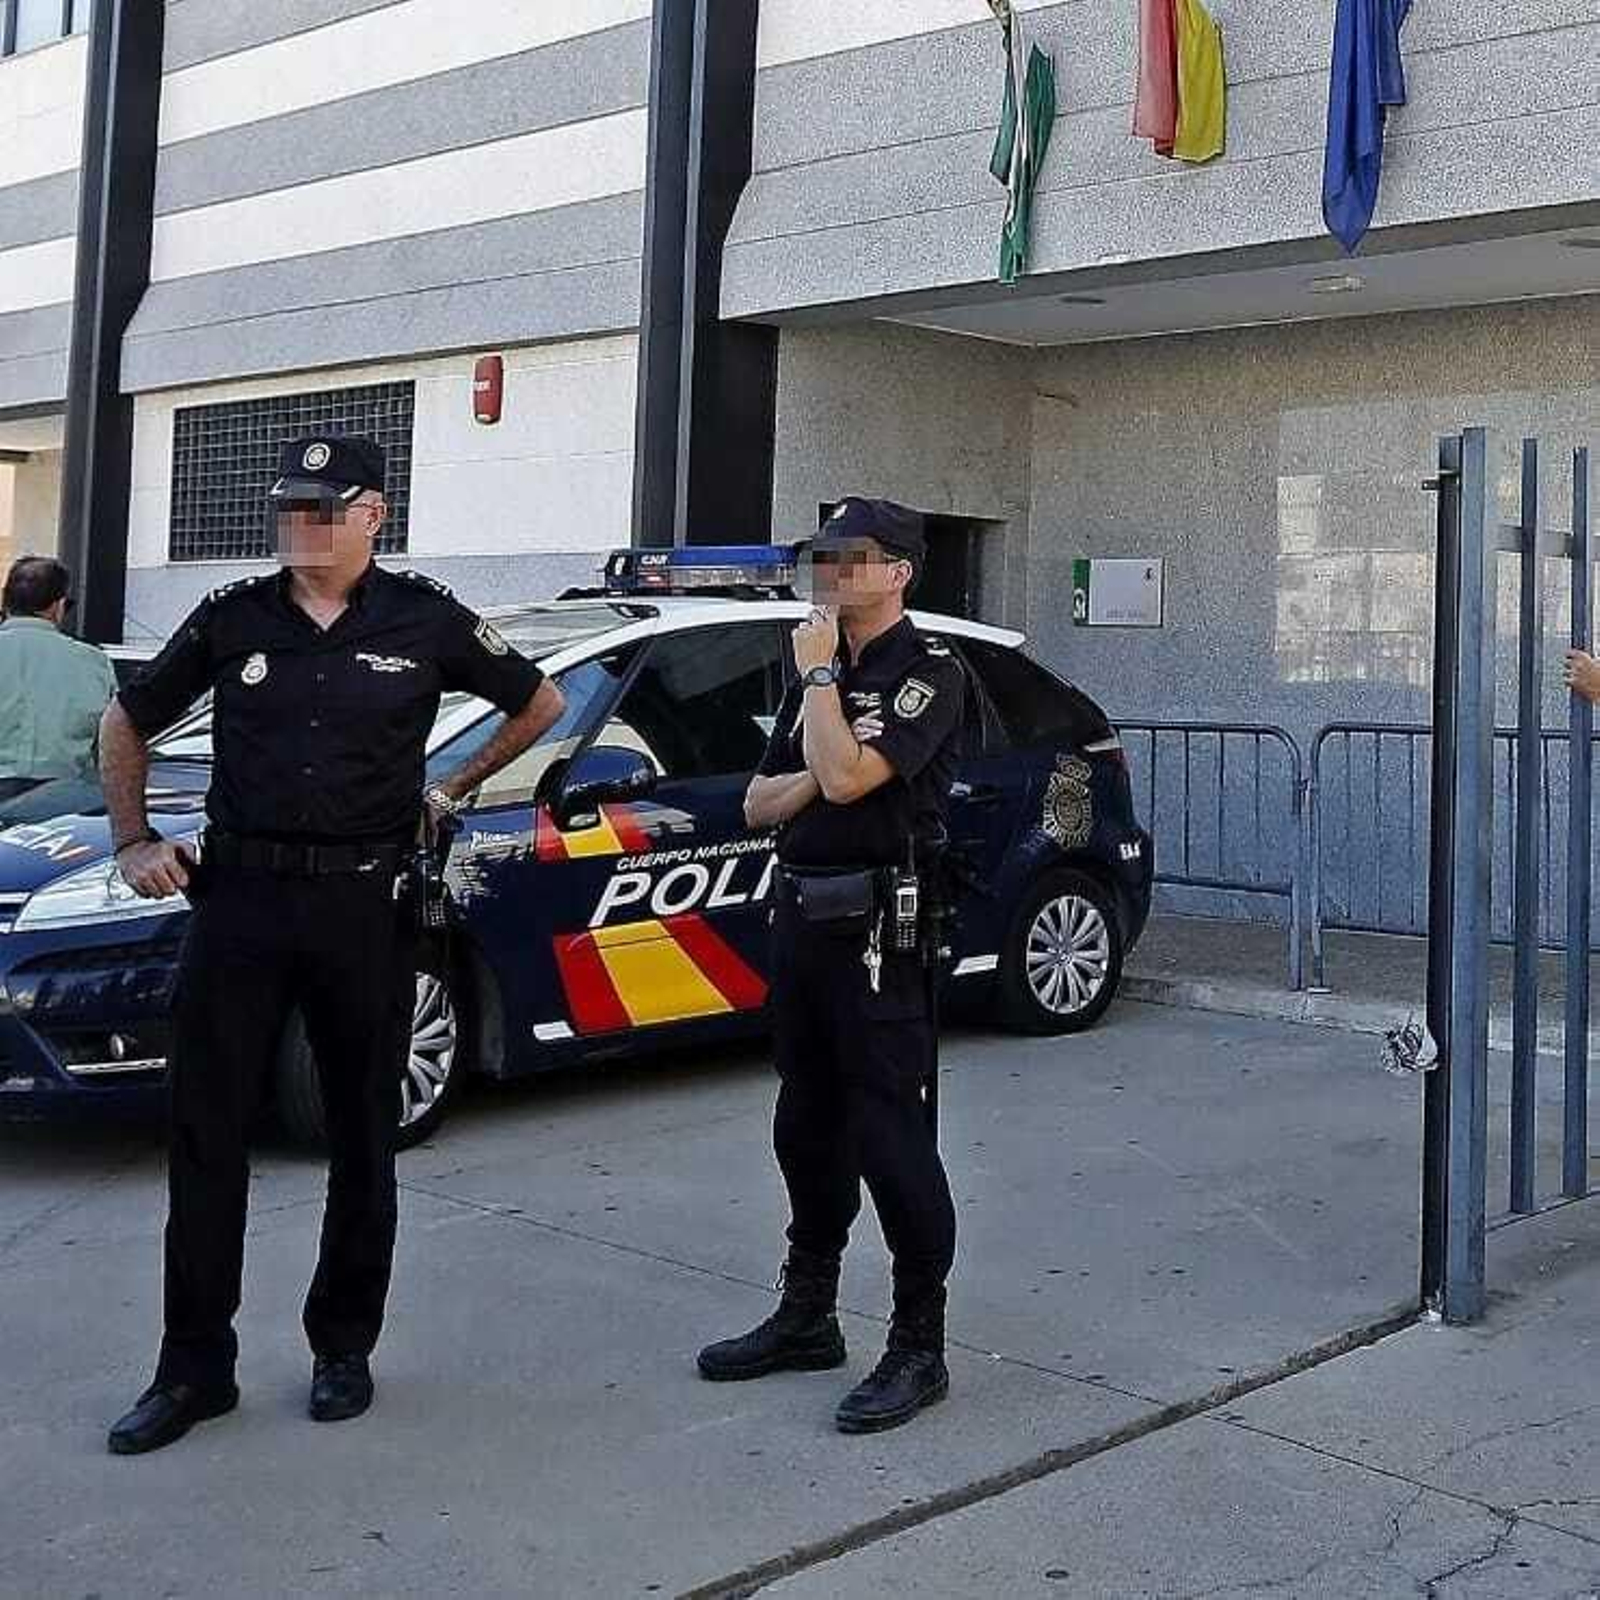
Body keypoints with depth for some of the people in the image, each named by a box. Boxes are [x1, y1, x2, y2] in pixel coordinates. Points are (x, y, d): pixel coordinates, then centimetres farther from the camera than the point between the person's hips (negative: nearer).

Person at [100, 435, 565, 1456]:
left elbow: (540, 702, 14)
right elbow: (126, 726, 17)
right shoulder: (234, 619, 5)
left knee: (364, 1141, 9)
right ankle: (195, 1370, 12)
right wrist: (135, 842, 8)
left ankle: (345, 1350, 25)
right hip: (239, 900, 1)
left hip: (365, 907, -1)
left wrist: (459, 788, 13)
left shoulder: (423, 622, 0)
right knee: (207, 1139, 1)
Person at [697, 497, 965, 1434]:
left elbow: (846, 776, -23)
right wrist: (812, 780, -6)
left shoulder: (928, 674, -8)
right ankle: (809, 1318, 27)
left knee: (891, 1137, -6)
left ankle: (920, 1348, 2)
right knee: (809, 1130, 15)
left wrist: (818, 672, -10)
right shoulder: (822, 678, 17)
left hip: (878, 930, -8)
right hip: (803, 917, 9)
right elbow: (759, 806, 15)